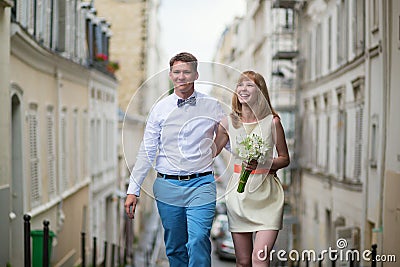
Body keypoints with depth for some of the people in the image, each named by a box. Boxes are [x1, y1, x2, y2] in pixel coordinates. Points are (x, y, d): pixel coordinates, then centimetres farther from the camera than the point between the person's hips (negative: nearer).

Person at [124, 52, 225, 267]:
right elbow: (147, 151, 7)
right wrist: (133, 190, 4)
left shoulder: (212, 107, 3)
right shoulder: (160, 108, 5)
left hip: (201, 184, -2)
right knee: (174, 249, 9)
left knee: (198, 242, -17)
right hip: (167, 186, 2)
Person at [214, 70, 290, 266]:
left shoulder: (272, 121, -4)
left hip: (266, 193, -2)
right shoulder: (228, 122, 2)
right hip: (239, 193, 2)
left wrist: (261, 164, -14)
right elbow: (210, 152, 15)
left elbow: (285, 158, 3)